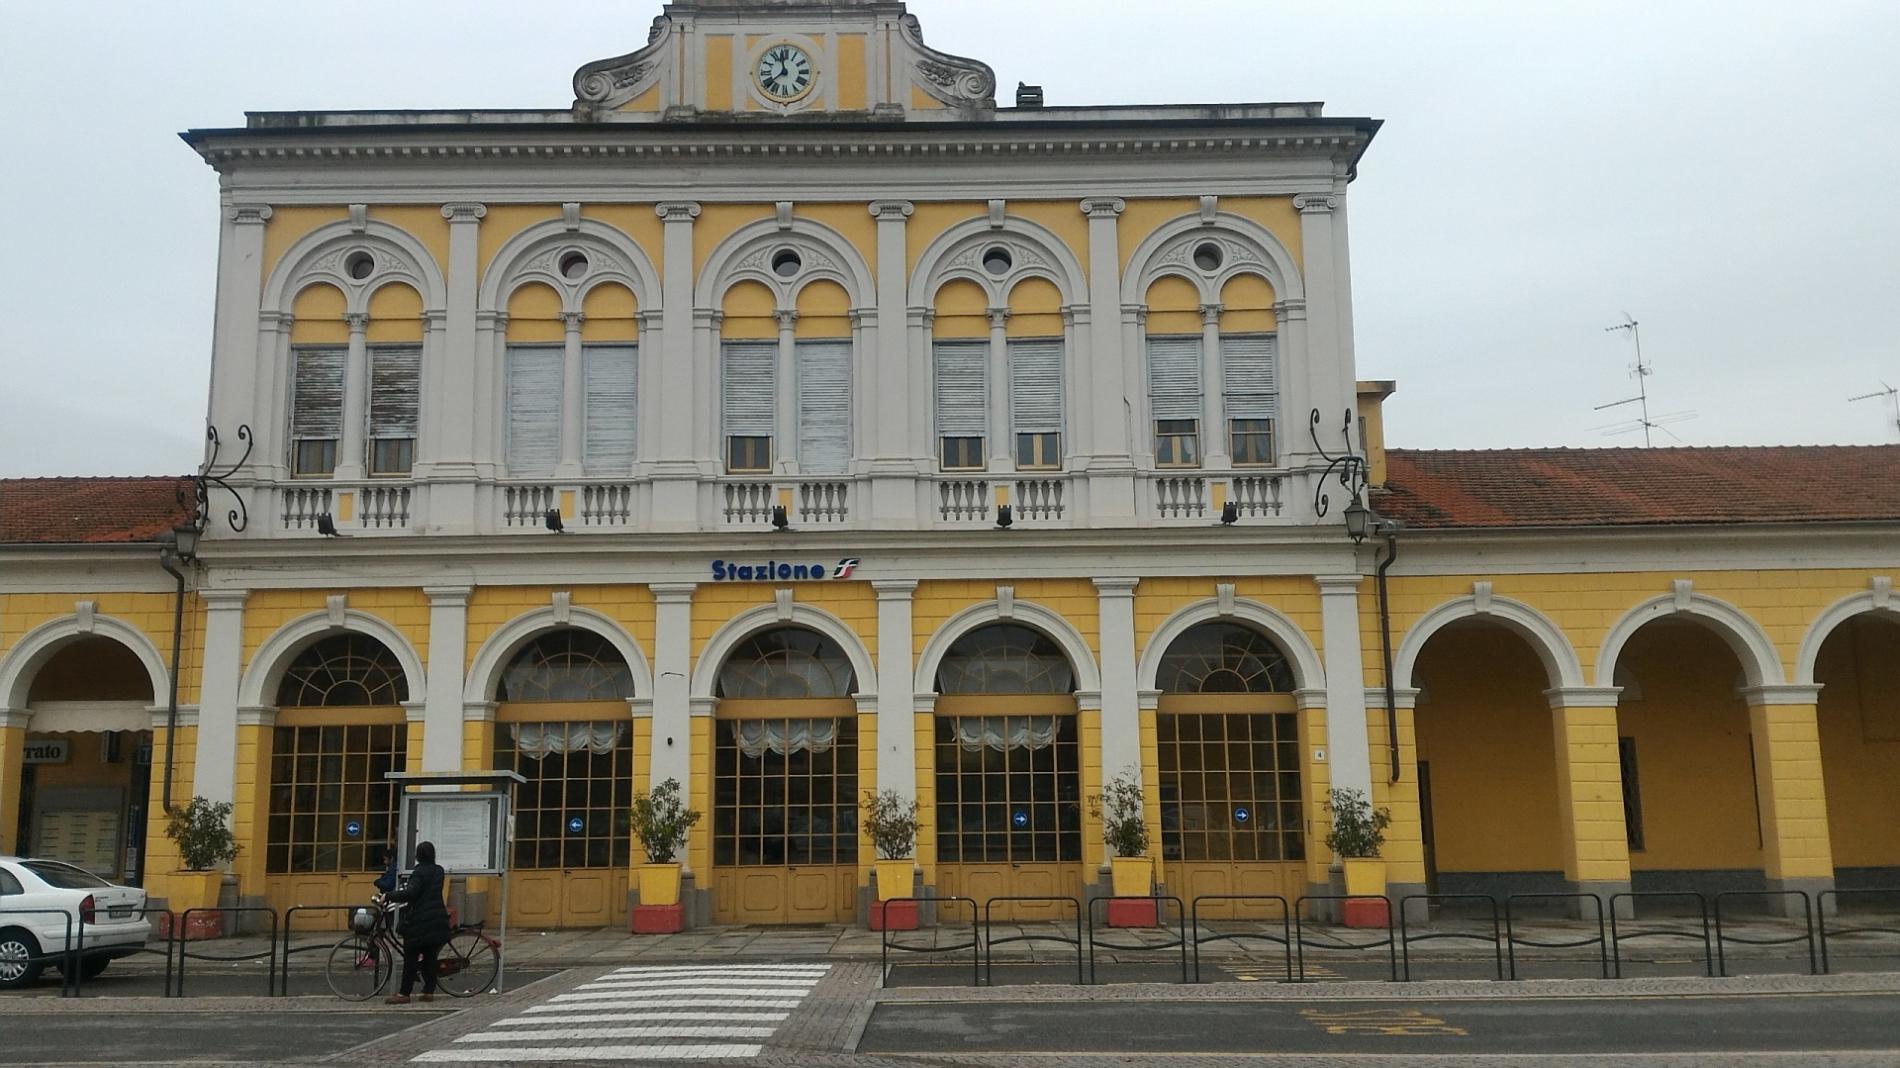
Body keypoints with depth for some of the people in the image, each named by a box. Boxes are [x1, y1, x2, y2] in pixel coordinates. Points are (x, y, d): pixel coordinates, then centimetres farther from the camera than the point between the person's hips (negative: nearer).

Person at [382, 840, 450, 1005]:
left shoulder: (419, 872, -11)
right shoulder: (439, 871, 11)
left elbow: (410, 893, -25)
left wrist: (389, 895, -17)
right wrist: (403, 892, 31)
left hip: (420, 921, -7)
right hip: (437, 920, 7)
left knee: (411, 957, -3)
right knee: (430, 957, 10)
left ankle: (404, 994, -2)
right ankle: (429, 991, 9)